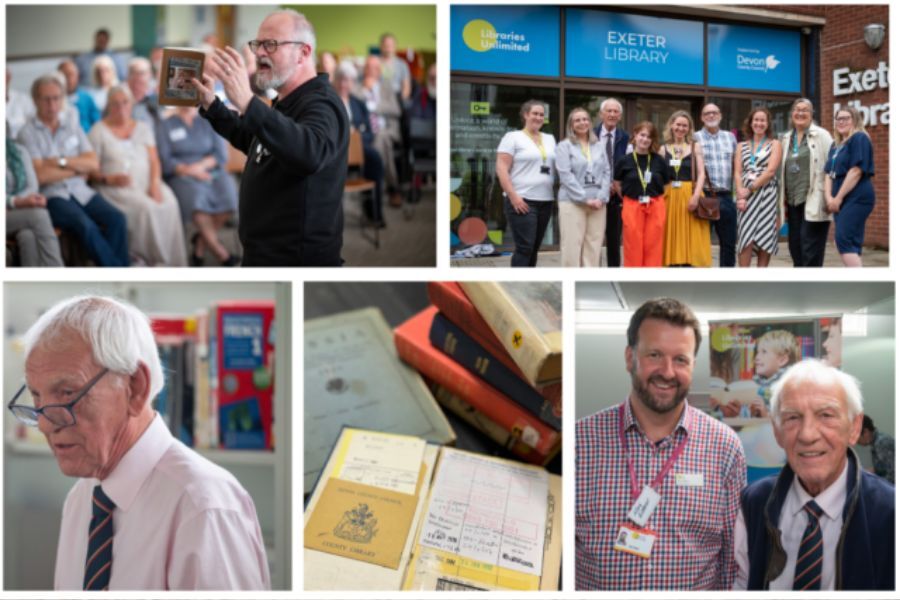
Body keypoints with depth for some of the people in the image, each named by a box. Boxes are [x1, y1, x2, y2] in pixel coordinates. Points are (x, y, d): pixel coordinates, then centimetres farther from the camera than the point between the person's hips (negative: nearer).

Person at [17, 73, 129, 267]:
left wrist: (61, 162, -6)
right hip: (51, 195, -5)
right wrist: (78, 168, 0)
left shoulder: (73, 127, 18)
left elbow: (93, 163, 7)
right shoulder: (28, 133, 2)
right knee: (85, 225, -33)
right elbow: (41, 175, -9)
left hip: (81, 191, 5)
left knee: (116, 218, -24)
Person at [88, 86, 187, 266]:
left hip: (146, 184, 3)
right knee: (146, 207, -34)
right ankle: (156, 260, -24)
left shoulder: (142, 127, 19)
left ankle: (175, 263, -23)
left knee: (169, 204, -28)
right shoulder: (99, 131, 6)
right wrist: (110, 179, -19)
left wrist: (155, 183, -8)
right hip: (116, 188, -3)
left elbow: (154, 161, 10)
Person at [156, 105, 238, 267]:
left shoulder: (208, 122, 15)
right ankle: (221, 253, -27)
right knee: (196, 198, -35)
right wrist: (188, 170, -15)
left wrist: (201, 165, -12)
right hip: (182, 176, -2)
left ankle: (200, 248, -10)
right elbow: (164, 160, 0)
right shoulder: (166, 125, 10)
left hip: (212, 173, 2)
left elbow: (222, 154, 5)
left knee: (228, 197, -29)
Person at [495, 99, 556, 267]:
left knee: (534, 248, 9)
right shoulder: (513, 137, -2)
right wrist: (513, 196, -17)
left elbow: (558, 166, 20)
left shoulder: (550, 139, 17)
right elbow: (501, 168, -9)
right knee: (525, 246, -12)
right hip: (522, 201, -6)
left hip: (545, 201, 6)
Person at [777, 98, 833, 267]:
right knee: (795, 246, 7)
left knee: (810, 248, -9)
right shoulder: (786, 139, 16)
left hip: (813, 201, -6)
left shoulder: (821, 135, -1)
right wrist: (781, 199, 14)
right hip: (793, 201, 6)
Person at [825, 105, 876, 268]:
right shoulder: (836, 145, 19)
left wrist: (839, 198, -16)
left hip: (856, 198, -9)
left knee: (843, 239, -17)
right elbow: (830, 173, 14)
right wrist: (829, 197, -3)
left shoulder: (859, 138, -7)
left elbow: (856, 170, -16)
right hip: (840, 200, 9)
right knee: (852, 242, 7)